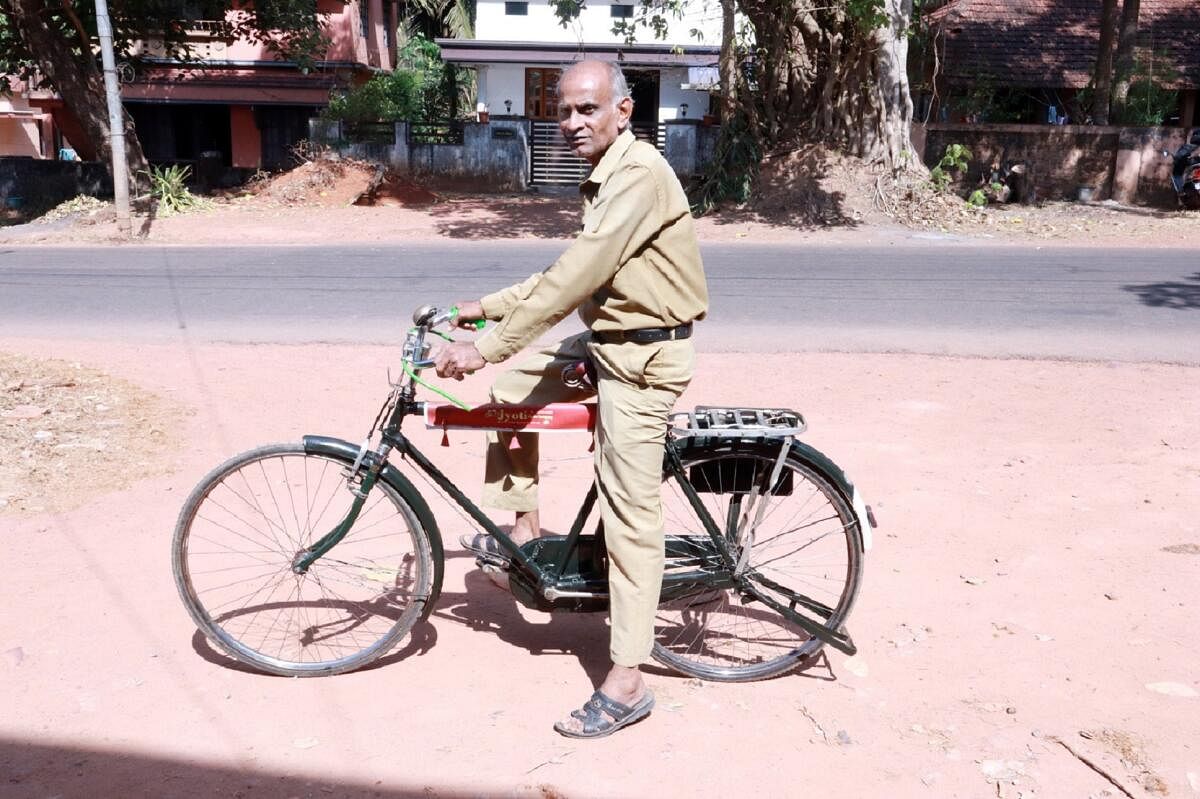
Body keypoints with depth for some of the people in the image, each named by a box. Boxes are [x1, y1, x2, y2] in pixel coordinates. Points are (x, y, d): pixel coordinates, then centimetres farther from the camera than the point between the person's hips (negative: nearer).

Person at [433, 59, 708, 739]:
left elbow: (573, 281, -26)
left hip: (644, 358, -10)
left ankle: (627, 683, 5)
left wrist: (486, 347, -24)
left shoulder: (639, 174, -19)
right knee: (509, 394, 14)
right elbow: (570, 274, 18)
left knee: (629, 514, -5)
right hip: (609, 343, 10)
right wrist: (488, 307, 13)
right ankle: (526, 530, 27)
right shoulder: (605, 176, 14)